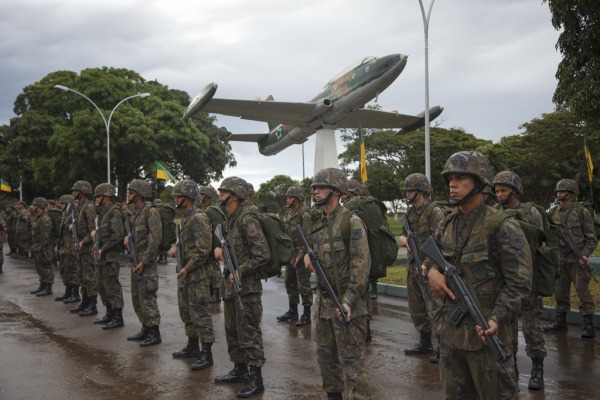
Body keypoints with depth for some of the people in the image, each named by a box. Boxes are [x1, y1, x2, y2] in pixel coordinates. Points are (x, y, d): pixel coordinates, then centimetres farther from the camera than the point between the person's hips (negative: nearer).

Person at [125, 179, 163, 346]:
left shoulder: (151, 211, -14)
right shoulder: (134, 213, 14)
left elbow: (155, 238, -19)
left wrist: (144, 261, -20)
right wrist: (127, 236, 2)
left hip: (147, 262, -9)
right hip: (135, 260, 9)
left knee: (147, 297, -7)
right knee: (137, 297, 14)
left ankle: (155, 334, 0)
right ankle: (146, 328, 24)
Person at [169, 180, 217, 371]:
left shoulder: (198, 218, -17)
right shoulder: (186, 217, 14)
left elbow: (203, 249, -23)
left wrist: (187, 268, -18)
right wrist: (176, 247, 5)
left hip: (197, 274, -10)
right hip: (185, 274, 10)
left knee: (199, 314, -7)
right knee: (186, 311, 18)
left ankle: (206, 354, -1)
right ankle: (192, 346, 30)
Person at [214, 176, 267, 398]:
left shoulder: (247, 219, -18)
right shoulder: (232, 219, 11)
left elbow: (262, 255, -21)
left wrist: (240, 271, -20)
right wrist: (220, 249, 6)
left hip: (247, 286, -10)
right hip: (232, 283, 10)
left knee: (249, 332, -3)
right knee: (232, 330, 18)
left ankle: (255, 379, 6)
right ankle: (239, 369, 31)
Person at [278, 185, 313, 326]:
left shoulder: (304, 214, -13)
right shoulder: (288, 213, 13)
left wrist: (301, 255, -21)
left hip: (300, 255, -9)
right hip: (290, 254, 9)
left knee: (303, 285, -4)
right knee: (290, 283, 15)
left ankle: (306, 315, 3)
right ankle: (292, 312, 27)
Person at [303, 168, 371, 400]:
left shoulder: (351, 222, -13)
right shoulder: (317, 224, 11)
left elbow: (361, 264, -18)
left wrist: (349, 300, -24)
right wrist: (308, 256, 1)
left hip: (346, 301, -8)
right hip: (323, 300, 8)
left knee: (351, 359, -4)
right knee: (325, 355, 16)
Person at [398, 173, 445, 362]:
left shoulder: (435, 212, -10)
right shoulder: (410, 213, 14)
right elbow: (404, 233, 22)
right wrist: (403, 238, -4)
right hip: (413, 266, 8)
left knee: (434, 307, -8)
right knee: (417, 307, 13)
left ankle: (442, 346, -2)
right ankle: (425, 342, 25)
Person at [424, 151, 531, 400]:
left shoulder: (502, 227, -14)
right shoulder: (446, 225, 6)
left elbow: (519, 282, -15)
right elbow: (431, 255, 21)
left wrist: (498, 319, -26)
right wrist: (432, 270, -3)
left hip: (485, 332, -6)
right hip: (451, 330, 6)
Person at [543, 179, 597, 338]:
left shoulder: (582, 212, -5)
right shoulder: (553, 212, 9)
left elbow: (591, 238, -4)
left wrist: (585, 254, -17)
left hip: (577, 259, -5)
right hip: (560, 259, 5)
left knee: (582, 290, -7)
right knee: (560, 291, 11)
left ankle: (588, 325, -2)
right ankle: (560, 321, 22)